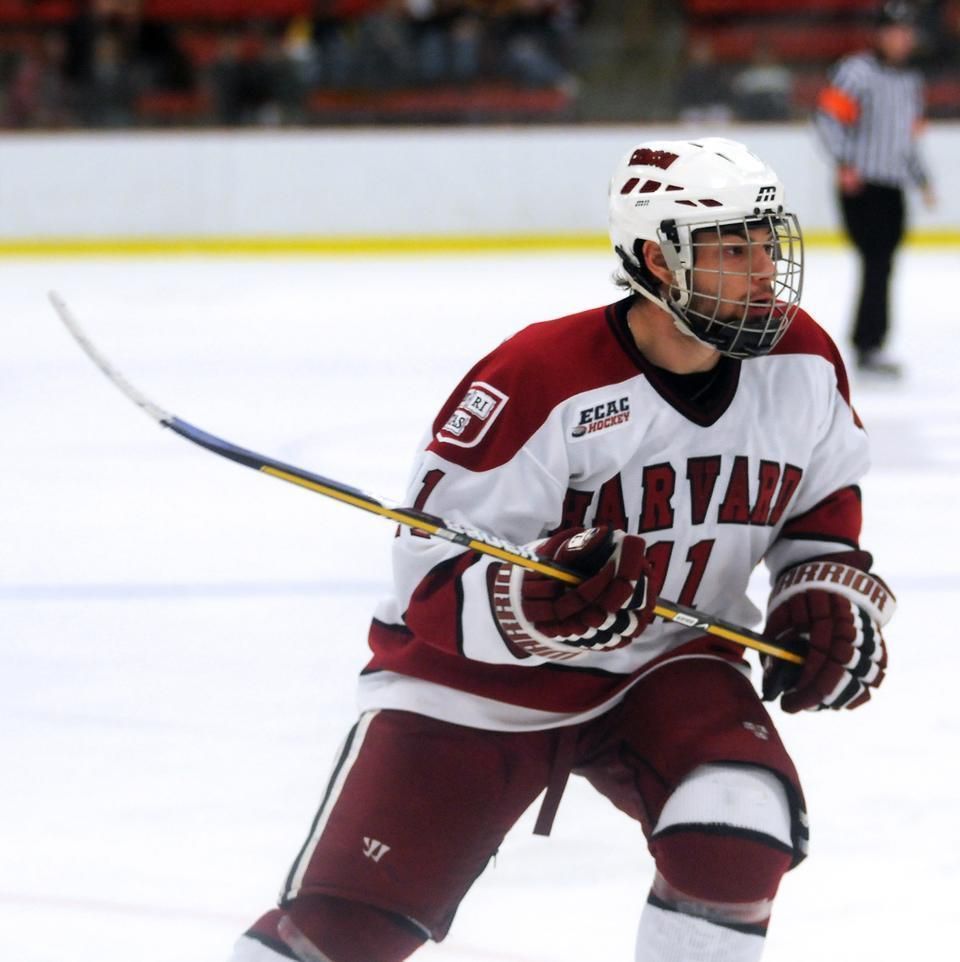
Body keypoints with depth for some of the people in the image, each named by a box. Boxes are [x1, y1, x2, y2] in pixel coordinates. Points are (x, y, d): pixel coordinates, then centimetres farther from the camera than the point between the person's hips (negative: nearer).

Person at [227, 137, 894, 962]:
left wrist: (830, 596, -2)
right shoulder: (541, 379, -25)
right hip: (479, 676, -4)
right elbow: (432, 576, -23)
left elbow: (825, 498, 15)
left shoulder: (802, 363, -8)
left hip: (665, 666, 4)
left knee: (738, 832, -25)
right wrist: (531, 604, -41)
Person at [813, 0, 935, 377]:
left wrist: (922, 179, 20)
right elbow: (827, 115, -16)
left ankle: (867, 343, 16)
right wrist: (845, 163, -23)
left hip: (892, 190, 8)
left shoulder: (911, 82, 18)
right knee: (877, 264, -14)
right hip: (860, 187, -8)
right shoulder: (858, 71, -8)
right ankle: (870, 346, -14)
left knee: (881, 267, 9)